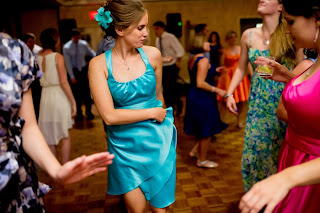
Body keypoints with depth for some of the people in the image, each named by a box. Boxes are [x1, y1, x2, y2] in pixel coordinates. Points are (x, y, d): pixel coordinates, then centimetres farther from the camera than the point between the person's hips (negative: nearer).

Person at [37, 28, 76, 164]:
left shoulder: (38, 58, 7)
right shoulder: (57, 57, -11)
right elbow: (63, 82, -15)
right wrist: (73, 102, -10)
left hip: (45, 97, 6)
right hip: (59, 96, -6)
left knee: (50, 137, 14)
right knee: (65, 136, 7)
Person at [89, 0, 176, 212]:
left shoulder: (152, 54, -5)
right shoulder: (99, 64, -11)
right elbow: (109, 116, -18)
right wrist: (152, 112, -13)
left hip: (157, 142, 2)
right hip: (124, 147, -1)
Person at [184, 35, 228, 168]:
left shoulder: (192, 59, 9)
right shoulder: (203, 60, -19)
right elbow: (200, 83, -25)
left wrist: (213, 70, 22)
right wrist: (217, 90, -19)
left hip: (194, 97, 9)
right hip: (203, 99, -9)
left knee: (205, 130, 23)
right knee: (207, 131, 5)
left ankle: (194, 150, 29)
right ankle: (202, 160, 19)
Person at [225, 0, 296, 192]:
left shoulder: (289, 34, -6)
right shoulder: (249, 35, 4)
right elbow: (241, 69, 11)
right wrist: (229, 93, 4)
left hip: (284, 102, -3)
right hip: (258, 101, 3)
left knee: (280, 150, 6)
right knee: (254, 147, 8)